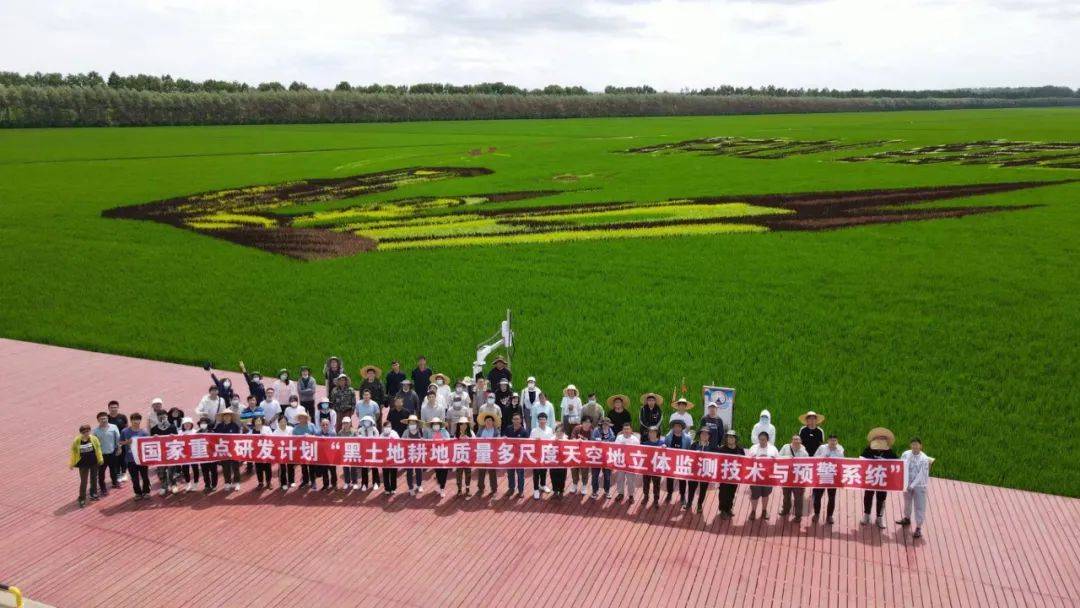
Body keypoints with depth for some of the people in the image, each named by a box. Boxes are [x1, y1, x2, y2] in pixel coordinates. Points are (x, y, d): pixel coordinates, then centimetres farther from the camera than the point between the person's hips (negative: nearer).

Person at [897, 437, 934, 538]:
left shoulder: (924, 459, -18)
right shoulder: (906, 454, -9)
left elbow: (921, 475, -17)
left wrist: (912, 485, -19)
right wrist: (904, 484, -16)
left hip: (919, 485, -4)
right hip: (907, 484, 4)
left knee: (919, 506, 1)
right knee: (907, 502, 23)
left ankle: (918, 528, 9)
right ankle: (907, 518, 46)